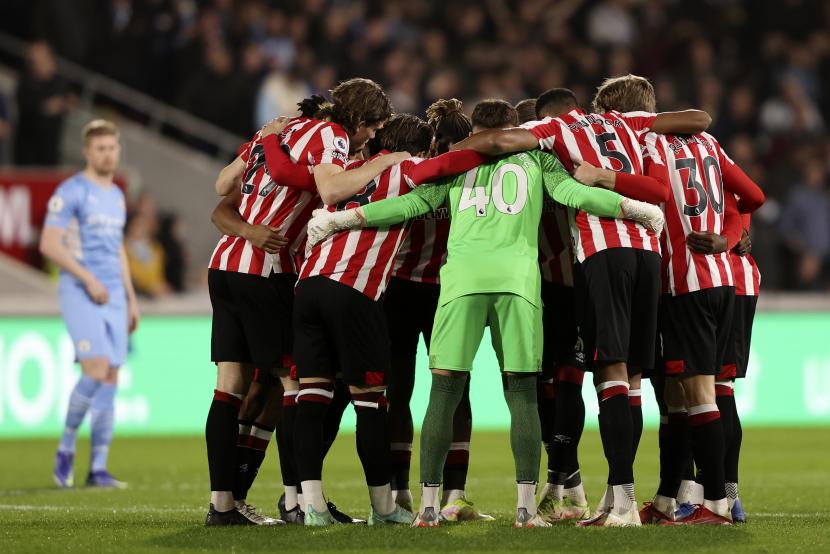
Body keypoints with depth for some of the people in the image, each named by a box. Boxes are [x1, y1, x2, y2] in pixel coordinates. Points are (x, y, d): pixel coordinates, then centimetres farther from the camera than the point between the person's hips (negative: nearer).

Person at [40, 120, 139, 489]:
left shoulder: (116, 196, 18)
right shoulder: (71, 192, -6)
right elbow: (49, 244, -13)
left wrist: (131, 299, 21)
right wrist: (89, 279, -19)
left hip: (113, 297, 7)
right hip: (79, 293, -7)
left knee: (111, 380, 1)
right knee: (96, 370, -19)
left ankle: (98, 470, 3)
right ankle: (66, 448, -1)